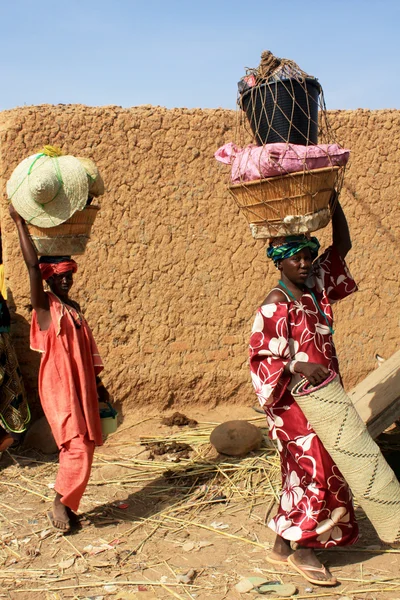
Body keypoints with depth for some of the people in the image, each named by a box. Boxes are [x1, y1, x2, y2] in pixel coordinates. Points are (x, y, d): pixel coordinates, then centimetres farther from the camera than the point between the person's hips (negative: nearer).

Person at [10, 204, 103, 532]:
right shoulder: (44, 306, -6)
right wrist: (19, 221, -20)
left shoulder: (74, 308, 13)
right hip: (58, 387, -7)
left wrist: (95, 385, 18)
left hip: (81, 386, 7)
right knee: (78, 447, -13)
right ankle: (61, 502, 4)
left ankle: (66, 505, 20)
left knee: (83, 448, 8)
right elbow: (32, 265, -17)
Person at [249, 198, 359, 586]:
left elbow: (341, 248, 11)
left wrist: (333, 203, 1)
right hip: (292, 400, -8)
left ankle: (283, 545, 24)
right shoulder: (275, 305, -15)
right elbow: (261, 358, -17)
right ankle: (301, 549, 6)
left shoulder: (317, 286, 6)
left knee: (302, 471, 13)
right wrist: (297, 366, -32)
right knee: (313, 467, -7)